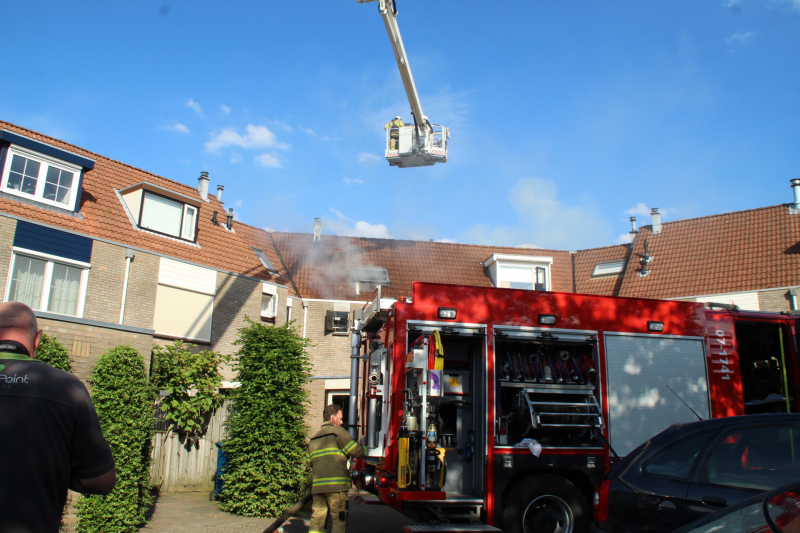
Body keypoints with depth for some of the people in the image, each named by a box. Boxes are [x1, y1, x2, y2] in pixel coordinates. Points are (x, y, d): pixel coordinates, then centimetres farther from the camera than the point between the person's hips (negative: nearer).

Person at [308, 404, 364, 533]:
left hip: (317, 485, 6)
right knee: (340, 520, -1)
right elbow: (357, 452, -5)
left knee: (317, 520, 7)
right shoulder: (338, 431, -1)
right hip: (336, 486, -6)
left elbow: (311, 462, 21)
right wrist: (363, 450, 14)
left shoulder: (313, 439, 21)